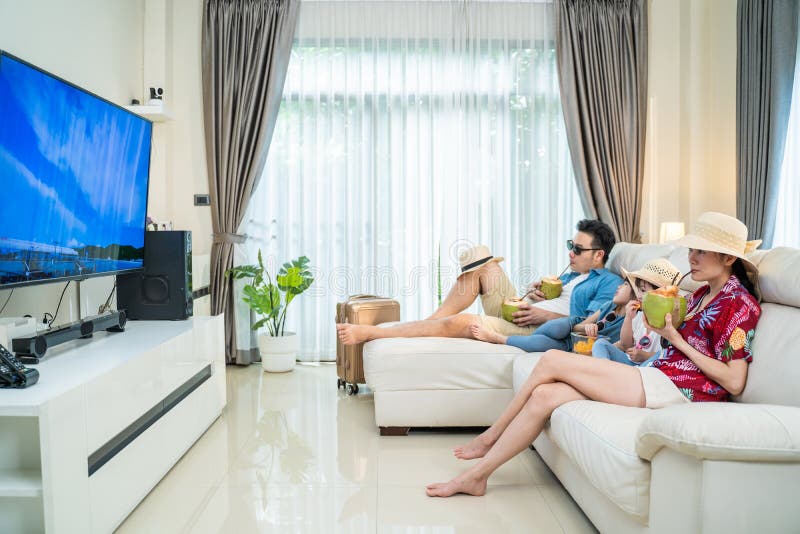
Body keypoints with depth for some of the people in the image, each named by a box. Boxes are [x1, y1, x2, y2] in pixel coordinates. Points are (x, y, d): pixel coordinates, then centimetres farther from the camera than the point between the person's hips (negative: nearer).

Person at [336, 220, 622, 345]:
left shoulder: (609, 283, 3)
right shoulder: (571, 274, 29)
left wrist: (545, 315, -16)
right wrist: (538, 293, 3)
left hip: (541, 330, -8)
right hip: (516, 310, 9)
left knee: (458, 322, -28)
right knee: (478, 257, -6)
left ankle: (369, 332, -21)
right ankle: (435, 318, -11)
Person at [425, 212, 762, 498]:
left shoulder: (740, 303, -6)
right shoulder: (702, 294, 20)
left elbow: (735, 382, -11)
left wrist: (677, 340, -12)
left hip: (675, 390, -8)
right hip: (658, 381, 8)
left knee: (551, 361, -14)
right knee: (544, 395, -11)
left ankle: (490, 437, 4)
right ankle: (477, 475, -2)